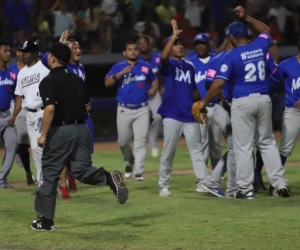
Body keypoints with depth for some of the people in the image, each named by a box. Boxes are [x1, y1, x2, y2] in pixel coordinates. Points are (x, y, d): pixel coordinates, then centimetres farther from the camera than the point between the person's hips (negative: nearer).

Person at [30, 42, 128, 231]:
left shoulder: (49, 81, -9)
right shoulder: (77, 79, 13)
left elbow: (50, 108, -21)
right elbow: (86, 106, 16)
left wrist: (44, 135, -16)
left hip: (60, 131, -6)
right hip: (82, 129, 6)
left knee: (50, 174, 5)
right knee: (81, 169, 5)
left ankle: (46, 220, 10)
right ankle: (110, 179, -25)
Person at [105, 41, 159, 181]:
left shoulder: (145, 67, 10)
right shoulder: (118, 67, 3)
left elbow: (154, 80, 23)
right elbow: (107, 83, -9)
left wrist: (154, 89, 1)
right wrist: (121, 73, -22)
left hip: (142, 110, 0)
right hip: (124, 110, 0)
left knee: (140, 141, -8)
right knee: (123, 141, 6)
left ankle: (138, 172, -9)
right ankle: (129, 162, 35)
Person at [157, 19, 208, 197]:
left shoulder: (189, 66, 15)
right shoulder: (168, 64, 0)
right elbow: (164, 56, -24)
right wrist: (174, 34, -27)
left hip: (190, 115, 4)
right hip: (172, 115, -4)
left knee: (196, 149, 2)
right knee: (168, 152, 0)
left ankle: (203, 182, 0)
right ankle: (164, 185, 8)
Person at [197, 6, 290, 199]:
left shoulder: (232, 56, -10)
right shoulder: (260, 46, 4)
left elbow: (219, 83, -14)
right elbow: (266, 30, 28)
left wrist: (204, 102, -5)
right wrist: (246, 18, 28)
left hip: (243, 101, -5)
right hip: (264, 99, 5)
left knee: (243, 147, 1)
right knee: (267, 142, 13)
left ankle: (246, 189, 1)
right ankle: (280, 184, 6)